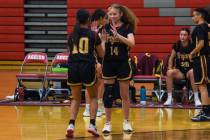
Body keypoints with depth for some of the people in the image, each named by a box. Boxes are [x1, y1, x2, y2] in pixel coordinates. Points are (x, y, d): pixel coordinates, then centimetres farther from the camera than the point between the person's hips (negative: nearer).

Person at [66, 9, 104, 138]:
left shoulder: (72, 35, 7)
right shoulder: (93, 35, 0)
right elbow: (102, 54, 8)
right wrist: (101, 41, 26)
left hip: (73, 66, 2)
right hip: (88, 66, -2)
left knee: (76, 98, 13)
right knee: (93, 97, 16)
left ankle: (71, 125, -5)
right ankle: (92, 124, 2)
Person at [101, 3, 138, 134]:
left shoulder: (127, 27, -6)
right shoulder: (106, 27, 2)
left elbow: (132, 43, -21)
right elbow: (101, 44, -3)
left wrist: (117, 35, -31)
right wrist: (102, 39, -25)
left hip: (123, 64, -2)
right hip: (108, 64, 2)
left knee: (125, 94, 6)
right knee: (108, 94, 2)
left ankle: (126, 122, 18)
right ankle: (108, 123, 9)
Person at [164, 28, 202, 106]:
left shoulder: (192, 46, -7)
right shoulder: (176, 45, 0)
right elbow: (171, 58, 10)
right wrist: (170, 68, -6)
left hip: (190, 70, -2)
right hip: (179, 71, 2)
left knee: (192, 73, -39)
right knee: (169, 73, -29)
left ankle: (196, 99, -30)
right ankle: (169, 98, -22)